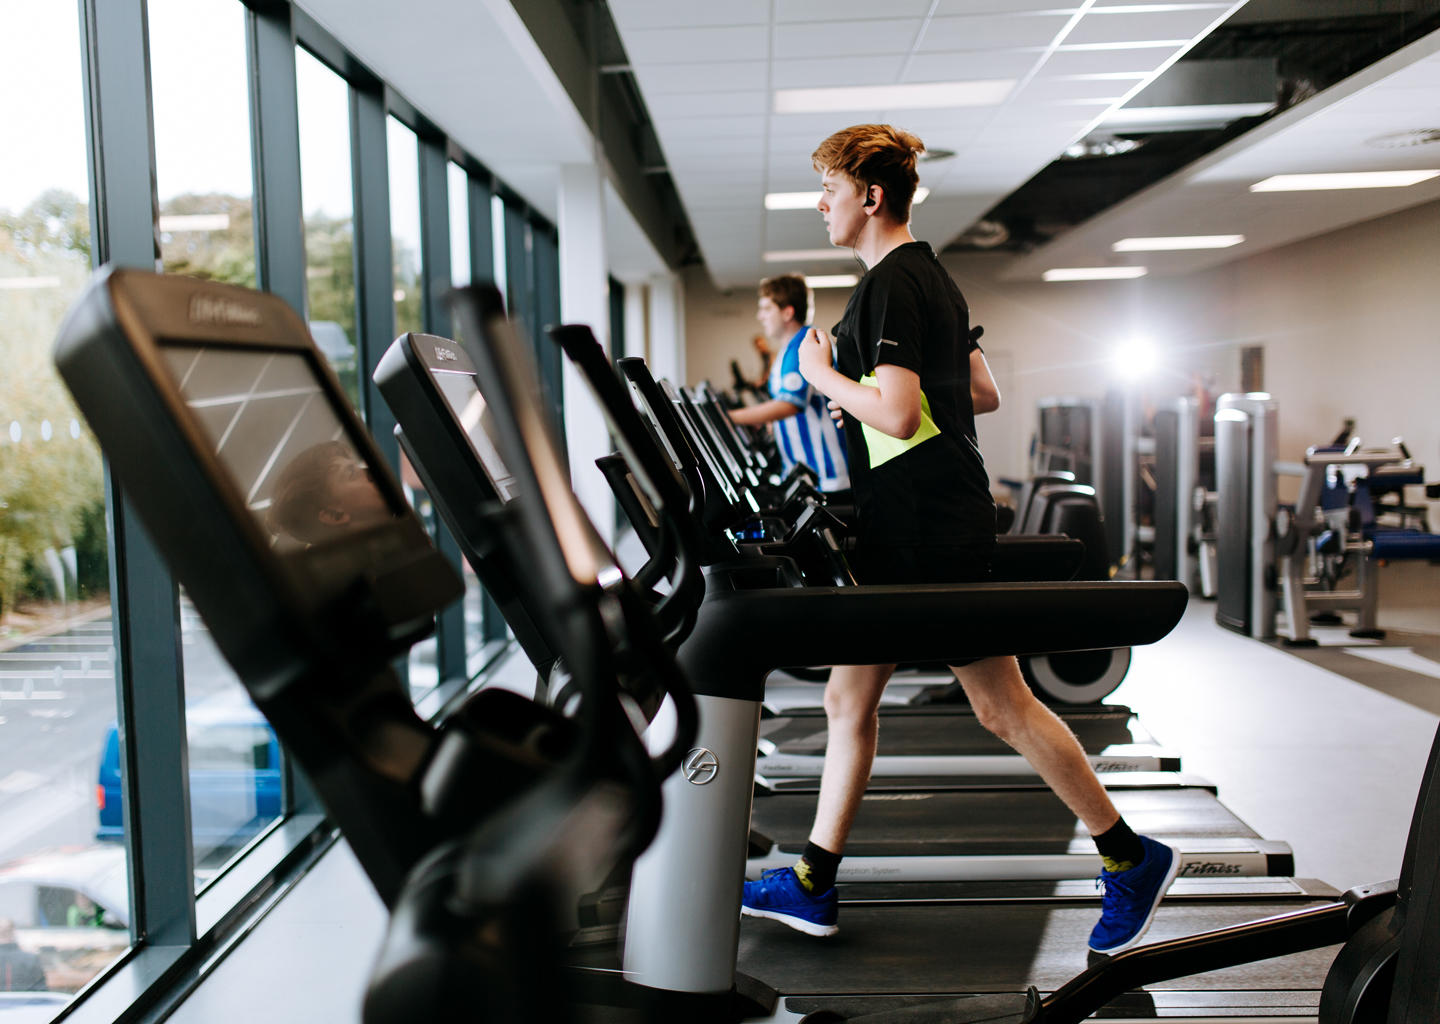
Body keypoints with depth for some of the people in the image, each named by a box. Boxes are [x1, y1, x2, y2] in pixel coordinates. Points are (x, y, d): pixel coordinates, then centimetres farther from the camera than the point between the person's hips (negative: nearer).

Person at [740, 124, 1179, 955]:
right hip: (907, 532, 11)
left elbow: (895, 413, -25)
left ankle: (1133, 860, 15)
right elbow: (982, 393, 22)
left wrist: (824, 375, -10)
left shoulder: (890, 284, -14)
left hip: (931, 534, -11)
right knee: (850, 699, 11)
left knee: (1003, 707, -1)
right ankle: (812, 886, 19)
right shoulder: (931, 277, 17)